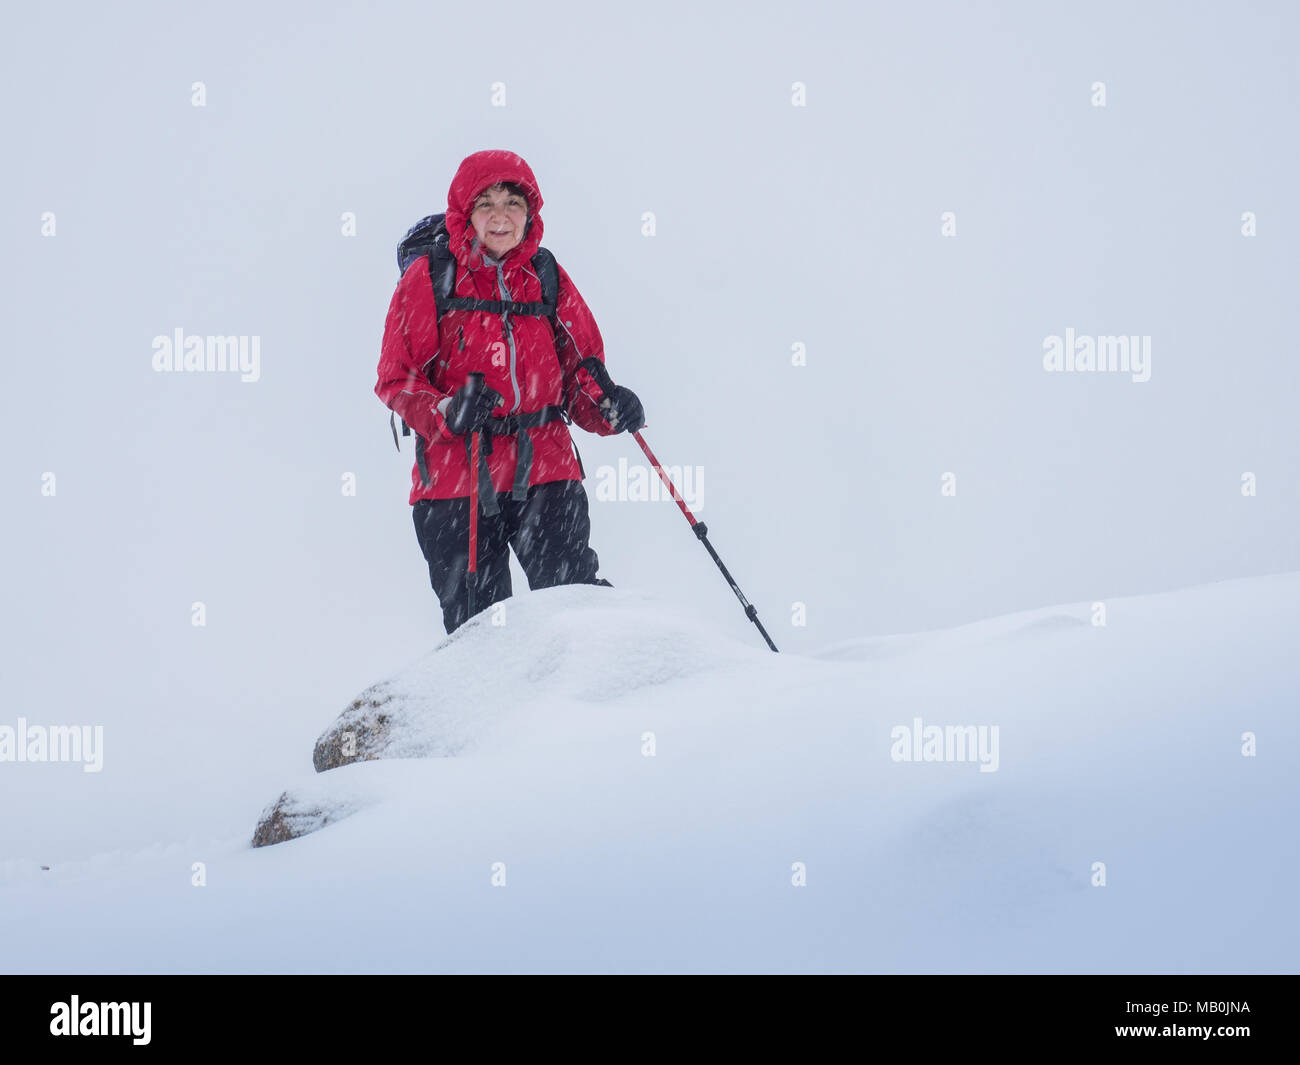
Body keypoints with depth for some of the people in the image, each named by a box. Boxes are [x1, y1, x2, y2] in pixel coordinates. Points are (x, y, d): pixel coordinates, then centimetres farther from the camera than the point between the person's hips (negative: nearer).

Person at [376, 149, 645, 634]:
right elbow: (397, 379, 0)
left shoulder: (549, 280, 9)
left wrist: (607, 407, -8)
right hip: (455, 480, -1)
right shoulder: (428, 278, 1)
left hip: (545, 470, 1)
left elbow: (582, 367, 15)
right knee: (474, 625, 3)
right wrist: (448, 412, -19)